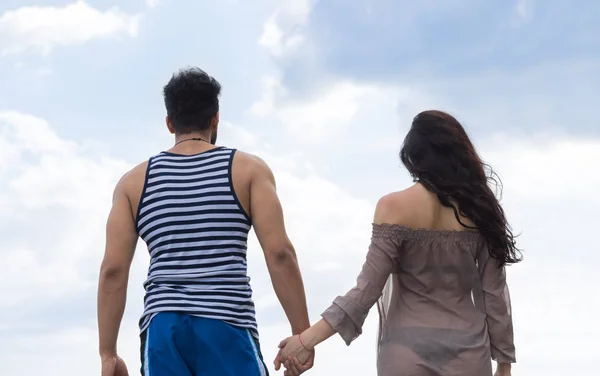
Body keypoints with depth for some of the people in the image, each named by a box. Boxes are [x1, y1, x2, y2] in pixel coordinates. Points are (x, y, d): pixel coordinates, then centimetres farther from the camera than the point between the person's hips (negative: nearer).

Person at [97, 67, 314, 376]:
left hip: (163, 329, 3)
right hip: (227, 327, -2)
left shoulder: (135, 181, 13)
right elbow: (279, 253, -4)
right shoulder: (248, 170, 7)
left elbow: (113, 270, 5)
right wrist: (301, 333, -1)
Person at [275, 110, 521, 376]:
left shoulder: (395, 207, -7)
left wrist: (308, 339, -10)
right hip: (467, 352, 2)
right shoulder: (479, 208, 2)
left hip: (409, 349, -2)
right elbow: (495, 293, 2)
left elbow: (368, 289, -11)